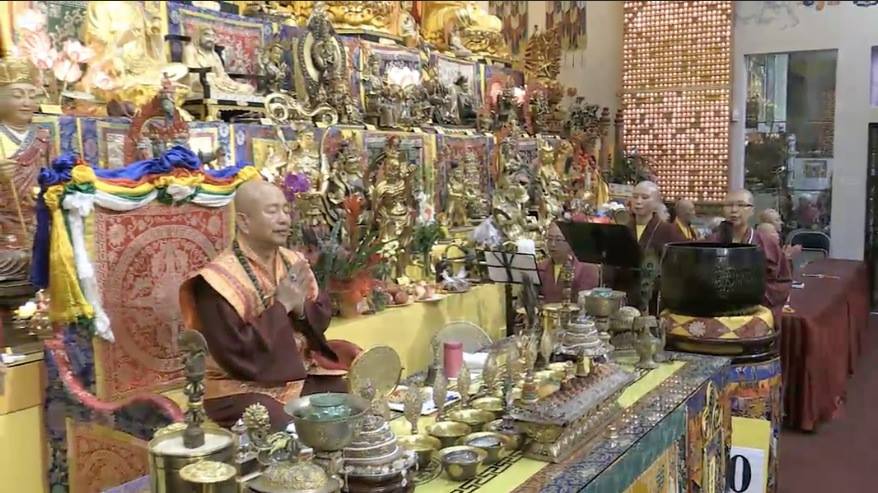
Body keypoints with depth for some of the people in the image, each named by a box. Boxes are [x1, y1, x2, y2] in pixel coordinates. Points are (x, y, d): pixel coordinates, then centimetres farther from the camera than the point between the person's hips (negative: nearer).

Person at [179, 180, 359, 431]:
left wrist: (300, 307, -14)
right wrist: (281, 306, -21)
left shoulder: (294, 261, 4)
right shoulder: (219, 279, -17)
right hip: (243, 388, -6)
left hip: (301, 376, 6)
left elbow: (322, 318, 9)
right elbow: (234, 353, -23)